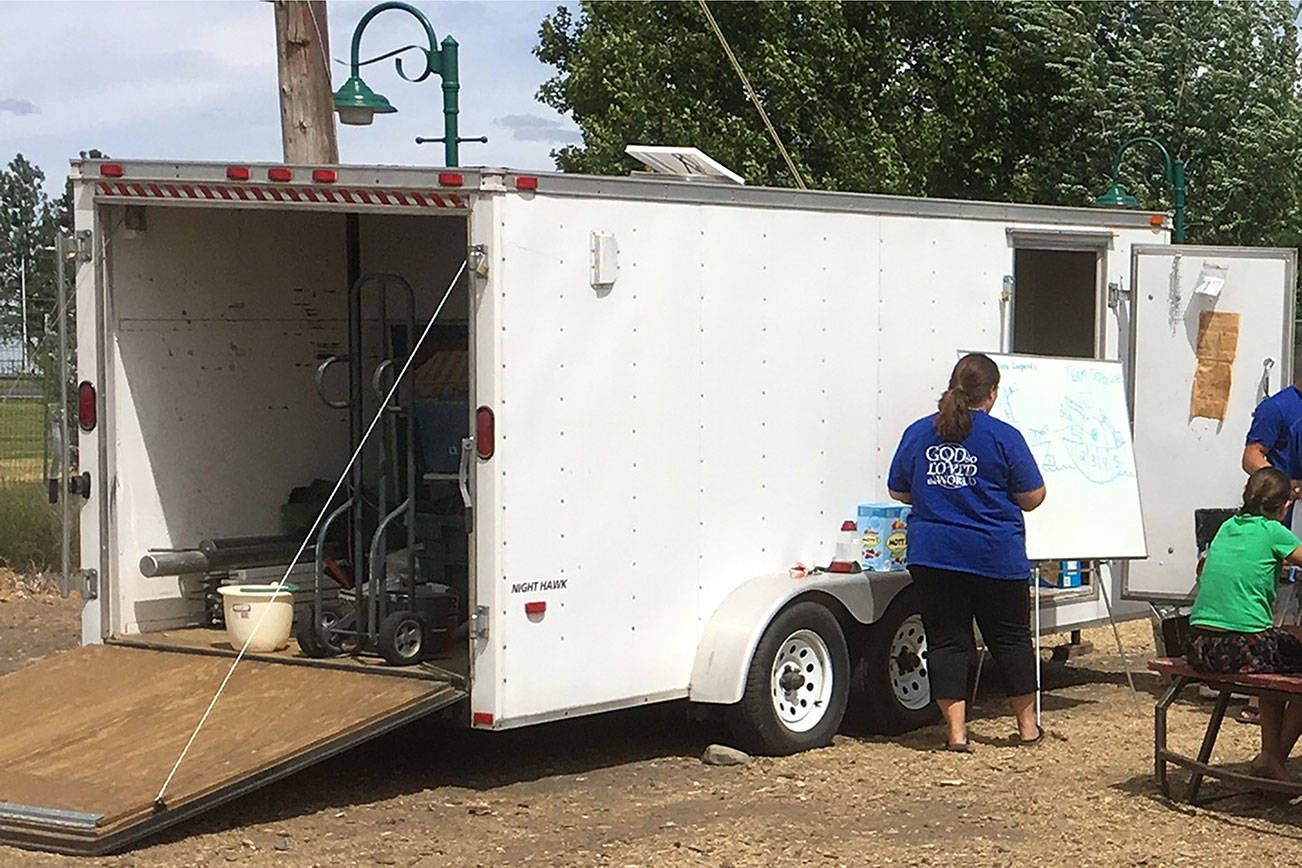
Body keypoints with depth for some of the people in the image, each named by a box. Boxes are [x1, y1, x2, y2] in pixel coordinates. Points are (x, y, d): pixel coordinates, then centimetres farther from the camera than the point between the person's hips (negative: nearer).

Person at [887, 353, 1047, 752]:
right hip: (995, 555, -2)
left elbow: (898, 491, 13)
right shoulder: (1004, 437, -7)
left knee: (946, 640, 7)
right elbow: (1033, 497, -3)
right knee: (1010, 637, 12)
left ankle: (956, 730, 2)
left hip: (932, 555, 2)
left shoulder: (918, 433, 3)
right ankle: (1027, 726, 22)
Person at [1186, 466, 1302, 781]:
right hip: (1243, 647, -8)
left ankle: (1270, 753, 31)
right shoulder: (1273, 532, -4)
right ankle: (1275, 758, 16)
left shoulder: (1228, 527, 15)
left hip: (1198, 648, 8)